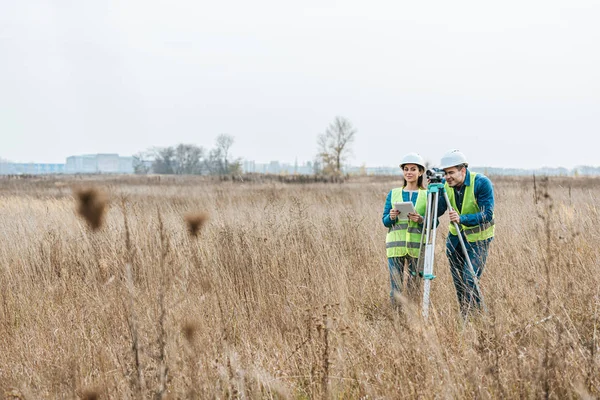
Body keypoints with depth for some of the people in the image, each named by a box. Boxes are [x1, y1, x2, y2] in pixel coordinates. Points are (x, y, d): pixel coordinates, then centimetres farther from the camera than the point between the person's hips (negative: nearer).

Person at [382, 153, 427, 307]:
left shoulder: (427, 195, 6)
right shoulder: (393, 194, 11)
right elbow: (385, 221, 10)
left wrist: (421, 220, -17)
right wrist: (391, 217, -12)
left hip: (417, 247, -1)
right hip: (396, 245, 1)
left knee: (415, 288, 1)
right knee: (396, 287, -2)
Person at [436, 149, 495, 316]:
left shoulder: (481, 183, -21)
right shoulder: (446, 185, -6)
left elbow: (487, 214, -27)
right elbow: (437, 212, -9)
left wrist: (462, 218, -40)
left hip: (477, 238, -6)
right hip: (455, 236, 6)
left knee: (469, 279, -15)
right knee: (458, 281, 10)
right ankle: (464, 318, 23)